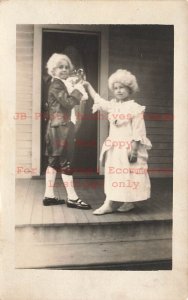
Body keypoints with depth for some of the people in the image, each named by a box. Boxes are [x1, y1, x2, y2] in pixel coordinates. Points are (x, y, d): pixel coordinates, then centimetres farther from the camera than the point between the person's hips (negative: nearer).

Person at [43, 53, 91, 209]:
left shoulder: (61, 84, 21)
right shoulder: (56, 84, -10)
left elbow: (67, 104, 17)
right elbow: (69, 102, -21)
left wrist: (80, 96, 8)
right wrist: (78, 89, -9)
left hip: (59, 127, 10)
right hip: (61, 128, -10)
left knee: (54, 161, 9)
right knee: (66, 162, -7)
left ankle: (49, 195, 16)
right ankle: (72, 197, -1)